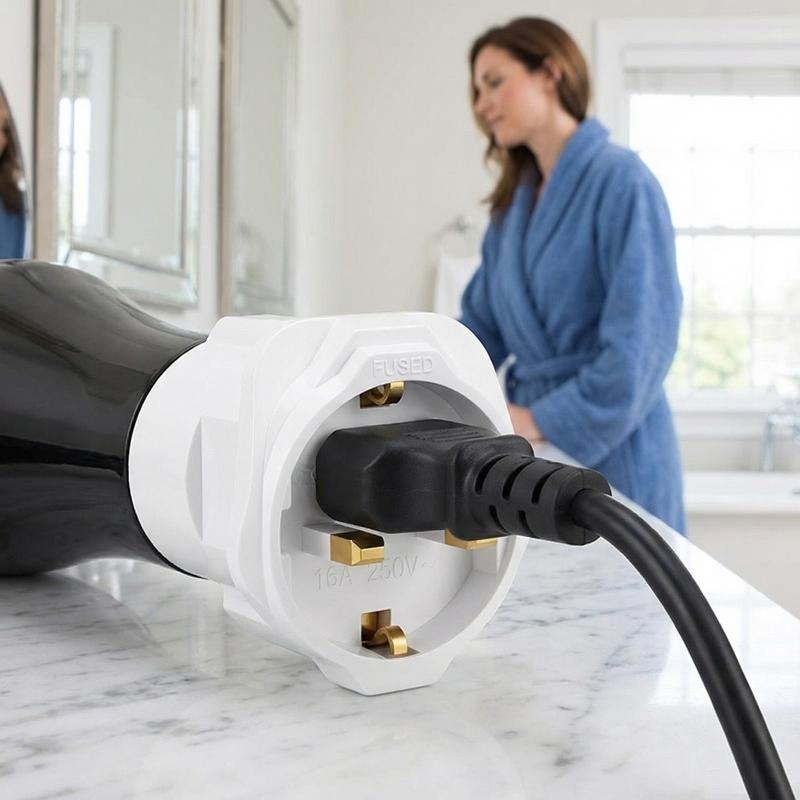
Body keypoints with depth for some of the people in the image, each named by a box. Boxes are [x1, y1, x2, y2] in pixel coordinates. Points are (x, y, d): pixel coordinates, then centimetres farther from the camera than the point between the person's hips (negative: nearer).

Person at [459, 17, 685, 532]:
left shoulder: (621, 181, -12)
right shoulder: (514, 201, 11)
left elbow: (641, 342, -19)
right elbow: (483, 325, 13)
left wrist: (538, 421, -19)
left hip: (609, 453, -6)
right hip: (535, 453, 7)